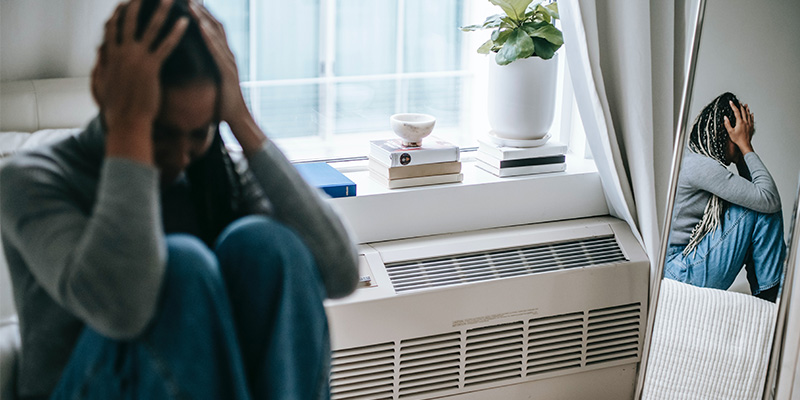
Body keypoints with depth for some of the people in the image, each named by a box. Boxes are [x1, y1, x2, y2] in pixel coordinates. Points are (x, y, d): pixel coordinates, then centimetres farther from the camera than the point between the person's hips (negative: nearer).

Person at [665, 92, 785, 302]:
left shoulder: (692, 158, 13)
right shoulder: (700, 165, -19)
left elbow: (751, 191, 17)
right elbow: (770, 198, -18)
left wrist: (744, 149, 8)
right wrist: (746, 146, -10)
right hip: (682, 274, -10)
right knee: (762, 208, -12)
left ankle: (763, 297, 13)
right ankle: (770, 297, 0)